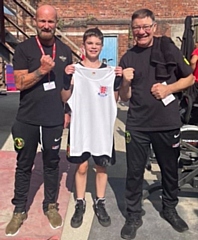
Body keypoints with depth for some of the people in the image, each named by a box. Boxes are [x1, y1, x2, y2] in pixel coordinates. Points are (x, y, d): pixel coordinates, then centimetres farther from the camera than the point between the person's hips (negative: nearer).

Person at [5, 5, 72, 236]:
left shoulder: (65, 51, 7)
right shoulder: (24, 48, -3)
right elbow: (19, 83, -9)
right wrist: (42, 70, -22)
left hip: (54, 120, 2)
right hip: (27, 119, -2)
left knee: (51, 164, 12)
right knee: (24, 165, 10)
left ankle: (50, 206, 29)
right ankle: (19, 210, 24)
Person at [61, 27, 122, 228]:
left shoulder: (110, 71, 4)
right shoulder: (75, 70, 0)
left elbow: (115, 100, 7)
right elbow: (65, 100, 0)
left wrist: (120, 80, -6)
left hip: (103, 127, 2)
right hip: (80, 126, -1)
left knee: (102, 166, 9)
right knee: (82, 167, 5)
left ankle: (100, 204, 26)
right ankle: (80, 204, 23)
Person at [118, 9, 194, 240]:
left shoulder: (168, 49, -1)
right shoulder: (127, 58, 3)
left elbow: (189, 78, 4)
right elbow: (124, 97, 5)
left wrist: (168, 88, -13)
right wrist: (125, 82, -16)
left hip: (167, 123, 0)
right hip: (137, 125, 1)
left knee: (170, 169, 15)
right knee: (134, 172, 7)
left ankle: (169, 209, 38)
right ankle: (133, 215, 24)